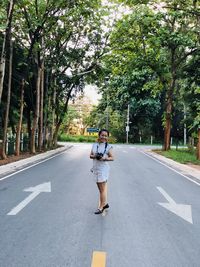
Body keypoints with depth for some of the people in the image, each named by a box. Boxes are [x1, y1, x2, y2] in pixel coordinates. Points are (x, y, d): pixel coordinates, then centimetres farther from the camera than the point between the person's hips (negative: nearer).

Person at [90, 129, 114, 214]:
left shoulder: (108, 146, -8)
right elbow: (90, 155, 7)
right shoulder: (95, 145, 7)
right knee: (101, 188, 15)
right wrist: (94, 156, -14)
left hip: (103, 169, -5)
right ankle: (105, 203, 31)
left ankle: (101, 207, 13)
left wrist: (105, 158, -23)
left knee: (102, 189, 2)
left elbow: (112, 158, -6)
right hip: (96, 169, 5)